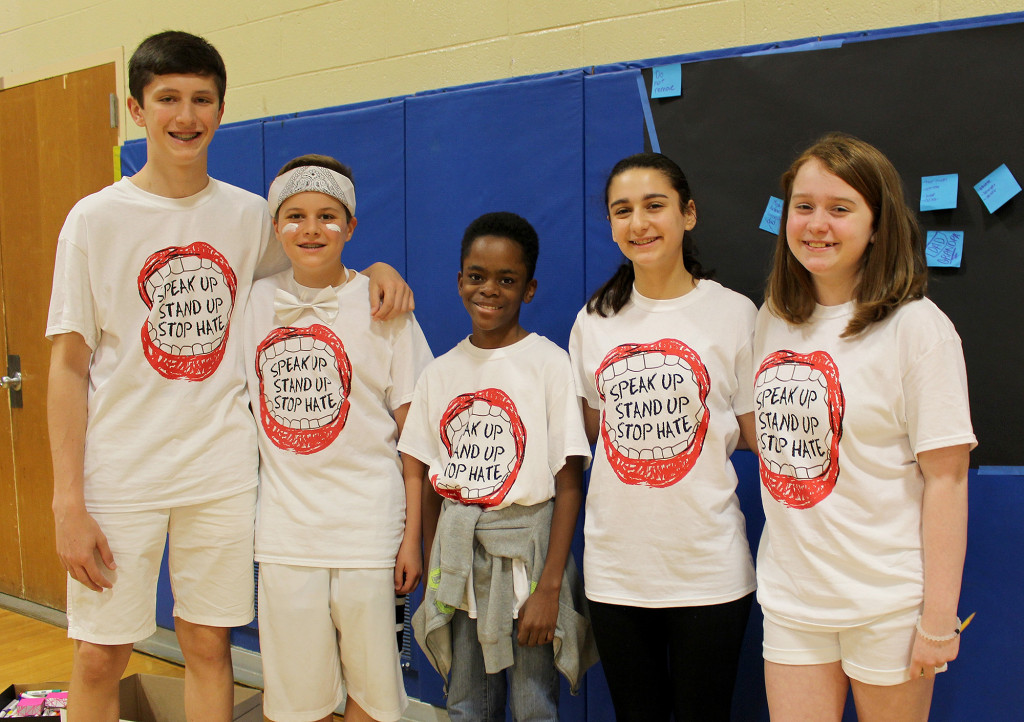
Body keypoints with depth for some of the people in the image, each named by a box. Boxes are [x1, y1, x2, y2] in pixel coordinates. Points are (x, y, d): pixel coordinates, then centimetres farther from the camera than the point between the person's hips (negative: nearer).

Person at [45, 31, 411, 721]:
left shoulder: (250, 215, 3)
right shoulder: (96, 218, -3)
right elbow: (70, 364, -3)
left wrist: (377, 269, -5)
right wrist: (69, 501, -9)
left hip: (223, 471, 2)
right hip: (121, 472, -1)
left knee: (209, 645, 12)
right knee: (101, 656, 6)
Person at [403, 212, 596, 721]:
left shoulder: (549, 364, -9)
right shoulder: (441, 371, 5)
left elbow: (568, 484, -11)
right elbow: (427, 478, 10)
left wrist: (549, 588, -14)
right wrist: (434, 570, 6)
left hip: (526, 549, -4)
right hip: (458, 553, 4)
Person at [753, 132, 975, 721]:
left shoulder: (917, 327, -10)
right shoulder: (773, 321, 5)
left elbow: (946, 476, -12)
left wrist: (939, 617, -12)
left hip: (887, 603, -4)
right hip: (790, 598, 4)